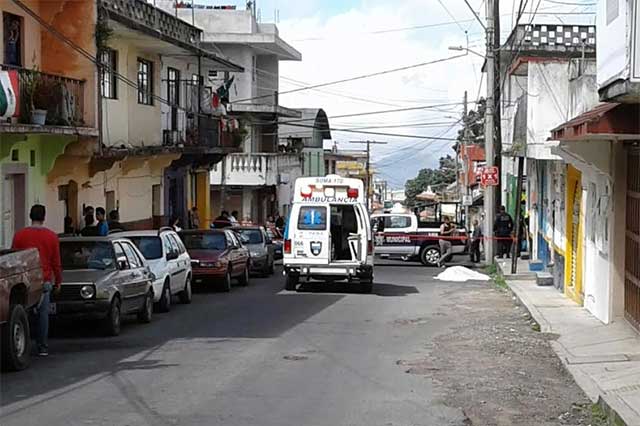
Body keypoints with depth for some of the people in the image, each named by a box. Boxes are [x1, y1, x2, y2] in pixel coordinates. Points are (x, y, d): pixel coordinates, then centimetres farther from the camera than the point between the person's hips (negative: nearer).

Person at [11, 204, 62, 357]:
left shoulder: (20, 235, -3)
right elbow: (56, 262, 4)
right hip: (45, 280, 0)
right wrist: (58, 281, 15)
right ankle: (43, 348, 4)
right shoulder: (52, 236, -1)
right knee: (43, 314, 3)